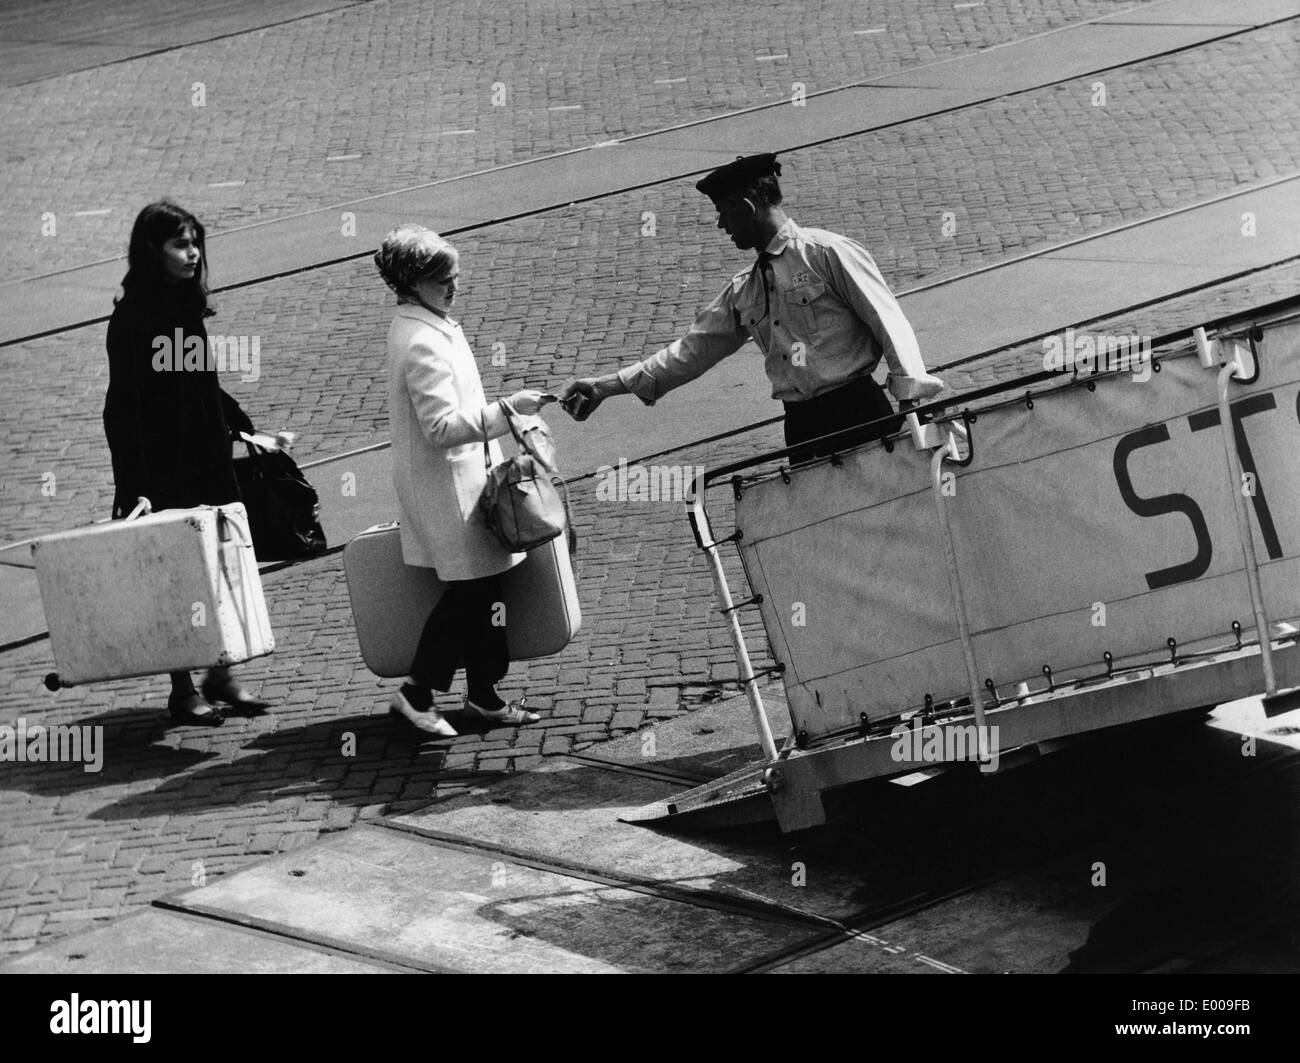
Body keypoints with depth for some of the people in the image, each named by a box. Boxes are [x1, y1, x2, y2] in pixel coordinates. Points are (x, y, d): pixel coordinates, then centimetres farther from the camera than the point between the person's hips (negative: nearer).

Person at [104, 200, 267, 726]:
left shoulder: (188, 308, 9)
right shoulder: (132, 318, -14)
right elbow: (124, 408, -17)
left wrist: (244, 428, 17)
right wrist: (137, 487, -21)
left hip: (208, 464, 7)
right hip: (164, 472, -7)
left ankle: (220, 676, 17)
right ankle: (182, 689, 8)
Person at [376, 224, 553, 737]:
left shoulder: (419, 328, 12)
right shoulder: (423, 344, -22)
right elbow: (443, 425, -26)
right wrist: (506, 409, -26)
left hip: (461, 478, 10)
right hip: (446, 486, -10)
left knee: (480, 588, 12)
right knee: (470, 589, -6)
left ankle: (482, 694, 18)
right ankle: (416, 692, 2)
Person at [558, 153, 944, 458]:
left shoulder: (827, 253, -2)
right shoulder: (742, 292, 18)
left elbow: (889, 323, -6)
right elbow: (692, 350, 19)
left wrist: (911, 403, -15)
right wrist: (609, 386, 13)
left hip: (857, 413, -6)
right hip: (802, 429, 6)